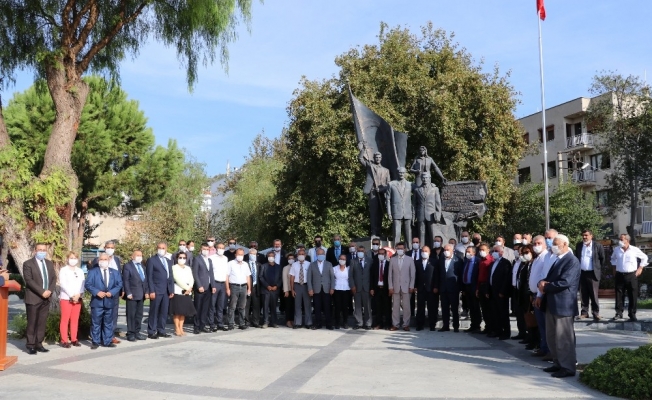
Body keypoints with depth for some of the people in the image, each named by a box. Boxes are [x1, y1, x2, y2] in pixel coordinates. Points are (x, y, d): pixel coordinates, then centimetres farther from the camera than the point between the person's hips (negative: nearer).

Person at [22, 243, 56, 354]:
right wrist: (42, 292, -18)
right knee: (32, 323, -2)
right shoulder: (28, 264, -4)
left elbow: (54, 278, 11)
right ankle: (31, 345, 4)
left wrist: (50, 291, -7)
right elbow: (29, 280, -13)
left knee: (42, 322, 7)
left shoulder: (49, 264, 15)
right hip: (33, 298, -5)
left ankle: (39, 344, 12)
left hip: (46, 298, 5)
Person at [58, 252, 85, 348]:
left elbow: (82, 285, 8)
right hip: (66, 298, -4)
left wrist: (79, 295, -10)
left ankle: (74, 339, 10)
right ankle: (64, 340, -1)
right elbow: (63, 284, -10)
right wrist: (72, 296, -15)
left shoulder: (80, 271, 13)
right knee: (65, 319, -4)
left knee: (75, 320, 6)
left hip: (78, 298, 4)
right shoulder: (63, 270, -1)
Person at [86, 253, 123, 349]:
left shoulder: (115, 272, 12)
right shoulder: (93, 272, 4)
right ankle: (95, 342, 8)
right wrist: (97, 292, -18)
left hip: (109, 301, 3)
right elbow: (88, 284, -4)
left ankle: (107, 341, 15)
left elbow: (119, 284, 5)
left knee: (108, 323, 8)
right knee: (96, 323, 1)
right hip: (97, 302, -3)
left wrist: (111, 292, -11)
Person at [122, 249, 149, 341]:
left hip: (141, 295, 6)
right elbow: (125, 281, -8)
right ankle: (130, 334, 3)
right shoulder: (127, 266, -2)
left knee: (139, 315, 9)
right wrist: (128, 293, -15)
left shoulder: (142, 266, 18)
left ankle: (137, 333, 16)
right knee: (131, 315, -2)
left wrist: (146, 292, 8)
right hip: (132, 295, -6)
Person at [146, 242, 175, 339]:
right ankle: (151, 332, 6)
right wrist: (151, 291, -12)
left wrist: (172, 290, 8)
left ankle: (161, 331, 16)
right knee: (154, 312, 0)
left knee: (164, 312, 7)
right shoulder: (152, 260, -1)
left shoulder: (169, 261, 17)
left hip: (166, 291, 5)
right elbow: (149, 277, -6)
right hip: (156, 291, -5)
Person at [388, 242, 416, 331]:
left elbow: (412, 274, 3)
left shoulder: (410, 260, 3)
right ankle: (395, 324, 8)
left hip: (406, 287, -1)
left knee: (406, 307, 0)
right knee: (395, 306, 3)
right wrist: (390, 287, -1)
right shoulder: (392, 260, 6)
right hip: (395, 287, 1)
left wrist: (411, 286, -4)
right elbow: (390, 274, 5)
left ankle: (406, 325, 7)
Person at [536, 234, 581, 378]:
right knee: (552, 337, 15)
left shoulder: (572, 261, -12)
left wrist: (545, 287, -13)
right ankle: (558, 363, 25)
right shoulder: (557, 260, 18)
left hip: (563, 305, -10)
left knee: (563, 338, -3)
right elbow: (549, 279, 18)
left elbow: (564, 282, -23)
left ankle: (568, 367, 6)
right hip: (551, 304, 10)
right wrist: (542, 283, -6)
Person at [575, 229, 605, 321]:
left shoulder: (598, 246, -4)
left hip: (592, 273, -4)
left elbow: (602, 258, 5)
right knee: (583, 295, 7)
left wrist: (599, 270, 7)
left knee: (594, 295, -2)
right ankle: (584, 312, 13)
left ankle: (596, 313, 4)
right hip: (581, 273, 4)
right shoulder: (579, 245, 7)